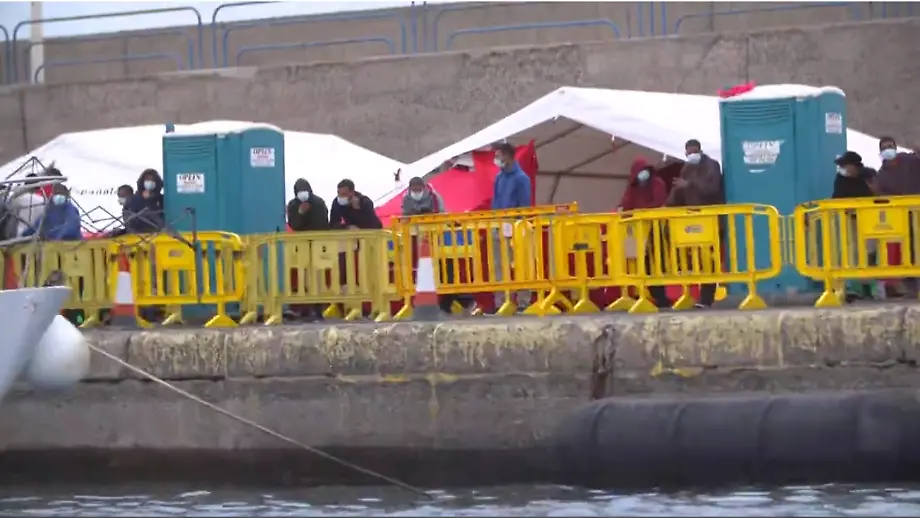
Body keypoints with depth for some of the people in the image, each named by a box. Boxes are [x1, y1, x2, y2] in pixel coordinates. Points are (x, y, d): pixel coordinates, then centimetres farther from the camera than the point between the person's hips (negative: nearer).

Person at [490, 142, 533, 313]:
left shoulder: (521, 178, -7)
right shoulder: (499, 177, 12)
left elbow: (525, 206, -10)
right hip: (499, 228, 7)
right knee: (499, 267, 7)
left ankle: (523, 304, 1)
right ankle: (500, 304, 10)